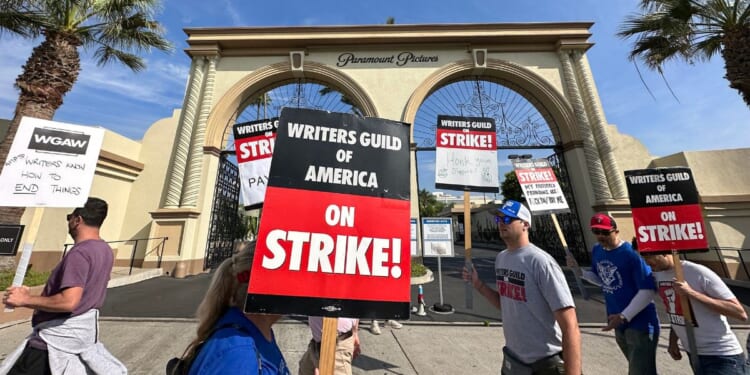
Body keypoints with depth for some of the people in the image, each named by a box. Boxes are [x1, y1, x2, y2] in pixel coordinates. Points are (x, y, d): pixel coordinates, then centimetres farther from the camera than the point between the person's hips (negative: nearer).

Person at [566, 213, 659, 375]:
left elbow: (648, 290, -21)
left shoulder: (631, 253, -21)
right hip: (619, 324, 7)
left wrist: (624, 316, -23)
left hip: (640, 323, -7)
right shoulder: (597, 251, 0)